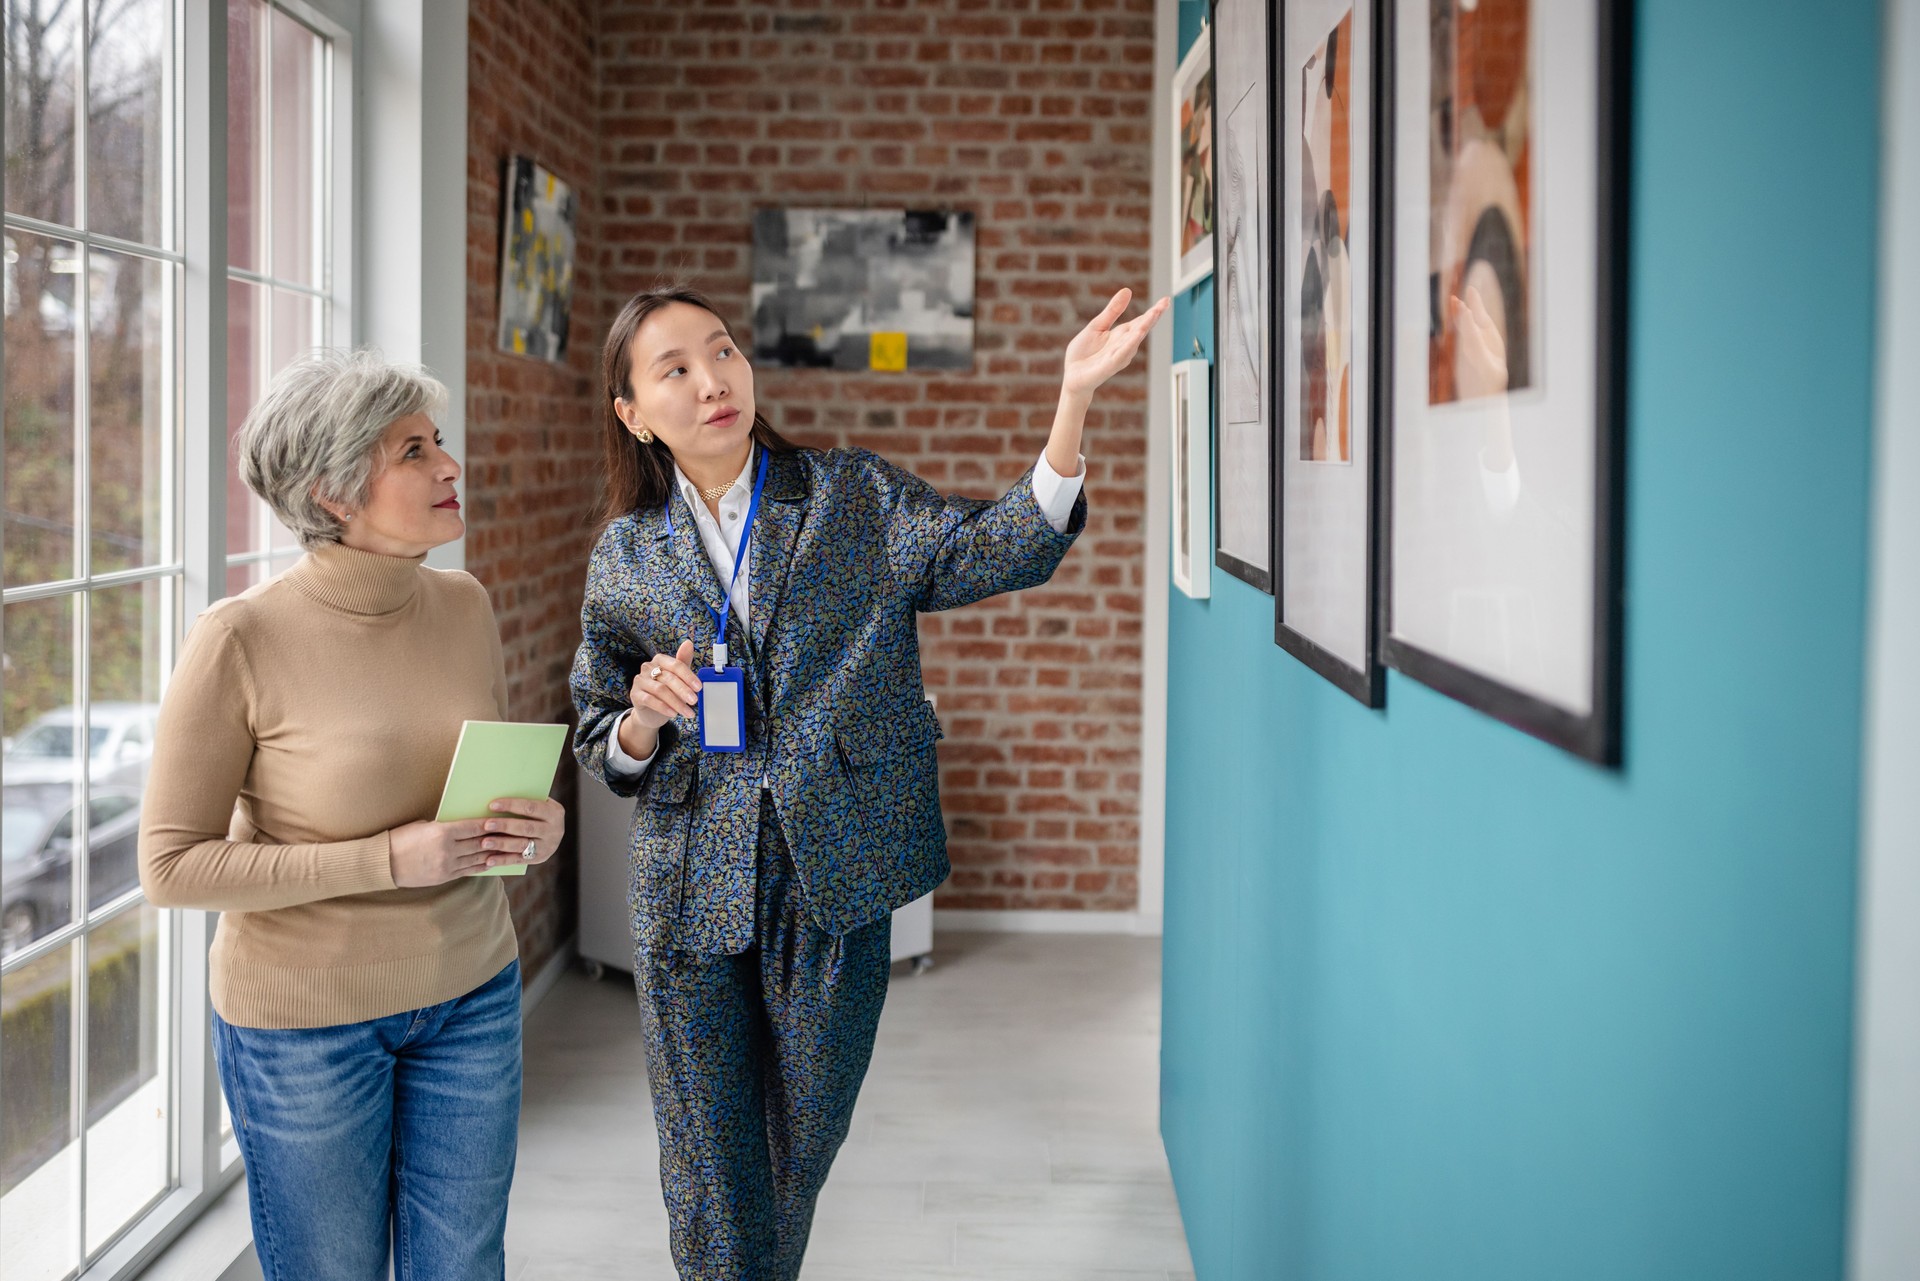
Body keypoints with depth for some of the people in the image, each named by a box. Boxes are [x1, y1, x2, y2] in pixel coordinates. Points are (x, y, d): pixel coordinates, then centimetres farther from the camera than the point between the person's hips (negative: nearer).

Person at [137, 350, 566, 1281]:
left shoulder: (463, 606, -3)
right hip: (304, 1016, -4)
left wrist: (537, 828, -11)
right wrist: (386, 860, -24)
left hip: (469, 995, 4)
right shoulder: (242, 640, -19)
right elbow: (172, 867, -16)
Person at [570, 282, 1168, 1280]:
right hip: (692, 895, 0)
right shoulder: (624, 558, 5)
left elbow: (999, 550, -14)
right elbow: (600, 746, 12)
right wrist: (642, 722, -12)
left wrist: (1074, 397, -28)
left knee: (799, 1157, 15)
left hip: (834, 890, 0)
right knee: (711, 1194, 5)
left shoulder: (857, 500, 2)